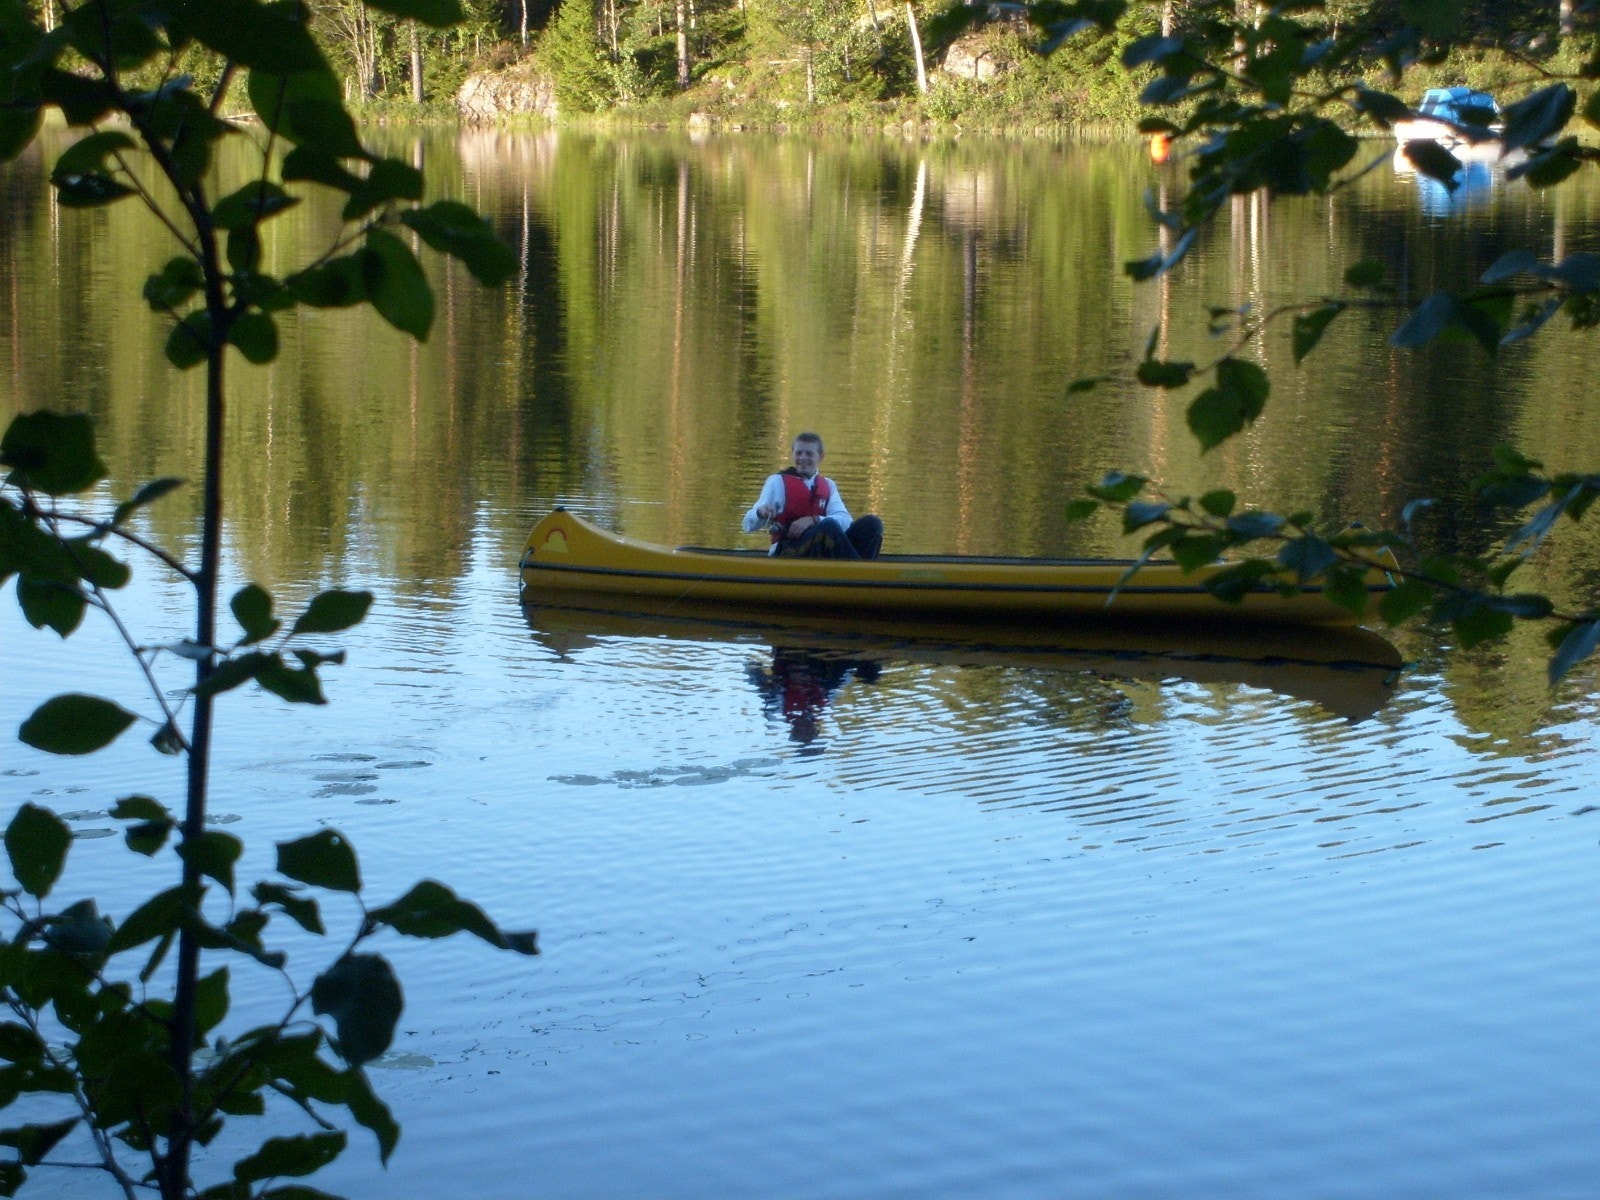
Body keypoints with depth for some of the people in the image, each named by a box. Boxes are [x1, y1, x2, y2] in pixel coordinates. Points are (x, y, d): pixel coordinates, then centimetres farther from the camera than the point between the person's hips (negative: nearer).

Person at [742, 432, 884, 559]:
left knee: (872, 524, -15)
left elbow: (845, 520, -2)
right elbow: (749, 526, -2)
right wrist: (760, 512, -27)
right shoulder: (778, 481, 5)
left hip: (823, 550, 5)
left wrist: (813, 520, -20)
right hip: (788, 551, -5)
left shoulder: (828, 485, 16)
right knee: (829, 526, -33)